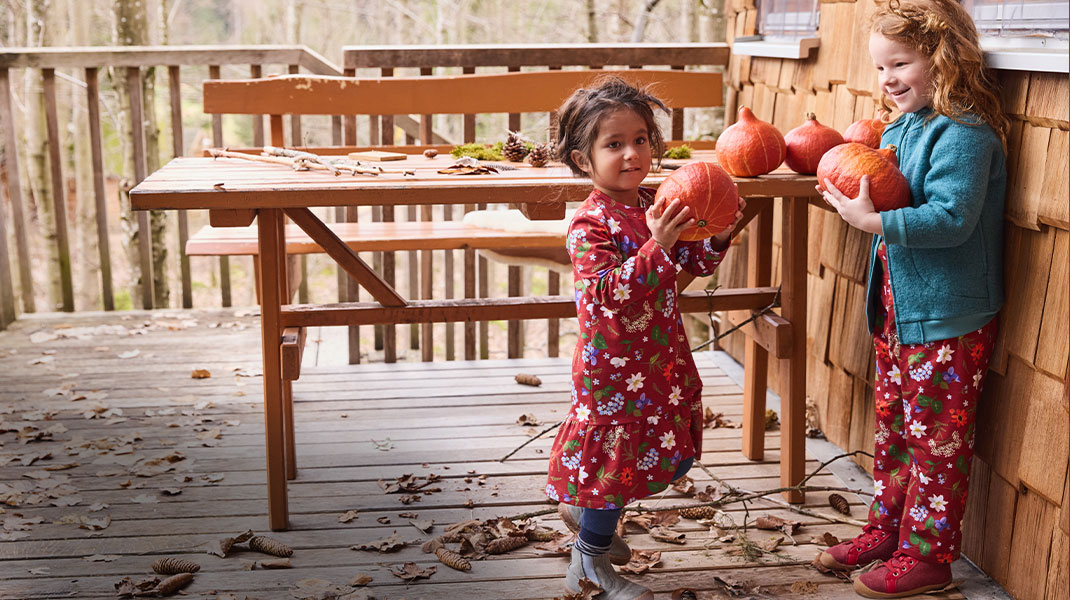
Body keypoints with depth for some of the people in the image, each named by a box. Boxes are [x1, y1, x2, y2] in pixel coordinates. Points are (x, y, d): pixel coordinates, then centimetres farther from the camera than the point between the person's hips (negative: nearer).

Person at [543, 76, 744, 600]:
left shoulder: (655, 206, 3)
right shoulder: (589, 225, -19)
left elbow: (696, 264, 11)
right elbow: (611, 292, -30)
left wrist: (718, 234, -8)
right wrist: (657, 245, -39)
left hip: (662, 356, 8)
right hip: (616, 365, -8)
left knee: (675, 455, 19)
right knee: (615, 456, 3)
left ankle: (583, 508, 39)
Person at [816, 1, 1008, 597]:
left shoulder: (963, 134, -19)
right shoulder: (902, 128, 10)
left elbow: (951, 218, -28)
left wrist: (872, 220, -30)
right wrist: (855, 185, 1)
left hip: (948, 318, -9)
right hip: (899, 308, 9)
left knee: (936, 436, 3)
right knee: (893, 423, 18)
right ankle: (887, 529, 33)